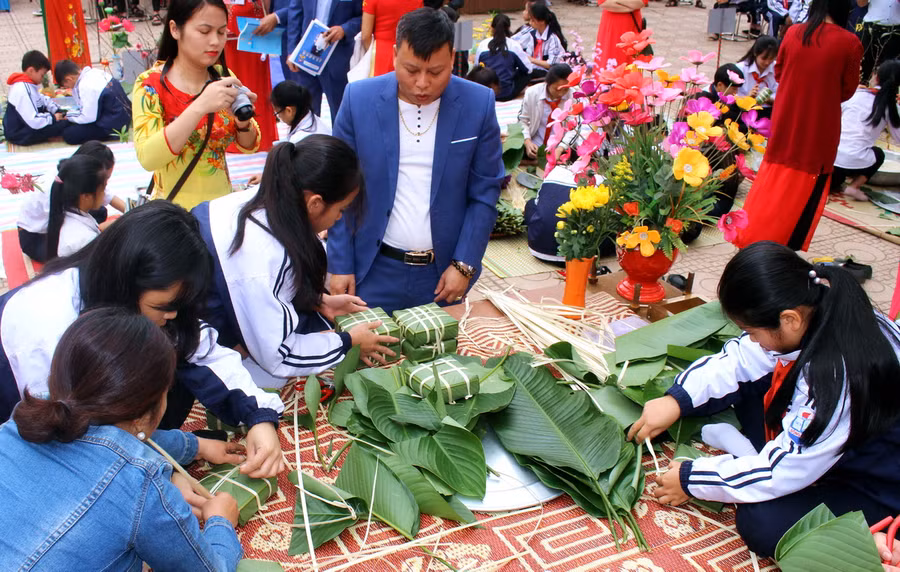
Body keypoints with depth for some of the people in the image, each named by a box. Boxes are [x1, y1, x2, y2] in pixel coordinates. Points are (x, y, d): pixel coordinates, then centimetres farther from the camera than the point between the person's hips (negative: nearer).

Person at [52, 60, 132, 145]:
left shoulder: (86, 86, -22)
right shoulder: (93, 72, 4)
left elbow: (88, 117, -17)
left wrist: (69, 117, 0)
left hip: (112, 126, -9)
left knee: (68, 134, -10)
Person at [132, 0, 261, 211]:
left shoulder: (223, 77, 1)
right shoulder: (151, 84, -10)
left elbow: (249, 146, 5)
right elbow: (147, 157, -22)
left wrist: (243, 121, -16)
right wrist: (200, 107, -31)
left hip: (222, 205, 3)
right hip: (174, 210, -3)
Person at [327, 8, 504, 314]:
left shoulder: (478, 104, -7)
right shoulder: (359, 99, -7)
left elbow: (484, 193, -1)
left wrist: (465, 265, -6)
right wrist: (340, 264, -1)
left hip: (444, 271, 0)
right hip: (375, 270, 0)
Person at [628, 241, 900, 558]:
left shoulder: (838, 377, -39)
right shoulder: (814, 309, -16)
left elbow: (784, 468, -29)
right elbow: (740, 356, 0)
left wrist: (692, 480, -18)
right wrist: (676, 400, -8)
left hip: (874, 487, -8)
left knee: (762, 525, -29)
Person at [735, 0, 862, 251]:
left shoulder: (794, 33, -3)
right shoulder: (850, 44, -13)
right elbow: (847, 90, -4)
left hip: (785, 122, 4)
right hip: (820, 129, -4)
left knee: (774, 181, 18)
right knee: (809, 193, 8)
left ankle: (750, 238, 26)